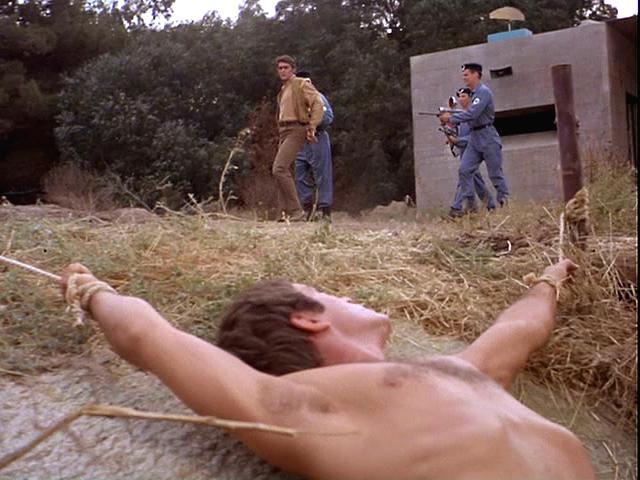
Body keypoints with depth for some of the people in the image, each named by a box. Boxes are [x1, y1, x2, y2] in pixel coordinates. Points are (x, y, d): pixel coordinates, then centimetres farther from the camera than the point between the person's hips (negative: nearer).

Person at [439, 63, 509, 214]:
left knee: (495, 173, -3)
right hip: (474, 138, 9)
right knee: (464, 170, -1)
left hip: (487, 138, -9)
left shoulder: (483, 92, -14)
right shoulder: (474, 93, 15)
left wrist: (451, 118, -16)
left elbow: (472, 114, -22)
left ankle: (505, 202, 6)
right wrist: (450, 116, 2)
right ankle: (470, 204, 2)